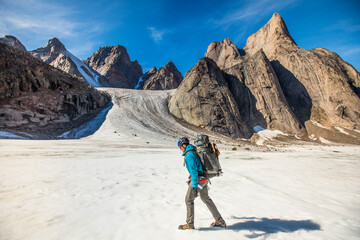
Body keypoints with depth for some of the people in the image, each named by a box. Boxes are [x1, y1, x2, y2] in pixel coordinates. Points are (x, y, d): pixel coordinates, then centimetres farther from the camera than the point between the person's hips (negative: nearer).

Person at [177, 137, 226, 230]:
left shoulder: (189, 155, -20)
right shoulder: (194, 151, 11)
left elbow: (194, 171, -25)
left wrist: (195, 186, -24)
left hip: (198, 180, -10)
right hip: (203, 178, 10)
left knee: (188, 200, 5)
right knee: (206, 198, 21)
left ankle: (189, 224, 19)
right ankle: (220, 221, 29)